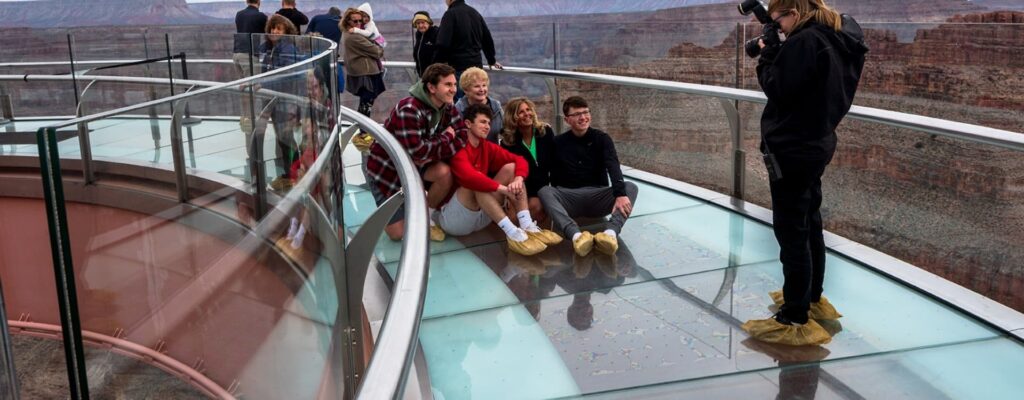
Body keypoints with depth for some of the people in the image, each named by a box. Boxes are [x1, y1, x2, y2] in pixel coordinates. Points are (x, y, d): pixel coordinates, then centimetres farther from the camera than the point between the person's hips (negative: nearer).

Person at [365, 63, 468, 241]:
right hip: (387, 169, -6)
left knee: (445, 172, -29)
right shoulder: (409, 110, -32)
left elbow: (463, 135, -14)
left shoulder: (447, 108, -7)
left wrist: (434, 153, -29)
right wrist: (447, 138, -23)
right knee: (397, 233, -8)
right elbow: (417, 151, -38)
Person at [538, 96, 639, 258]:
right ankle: (576, 235, -53)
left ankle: (611, 233, -51)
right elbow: (554, 177, 3)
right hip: (569, 198, 0)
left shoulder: (601, 138, 5)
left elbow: (613, 166, -14)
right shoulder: (559, 143, 8)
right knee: (544, 191, -29)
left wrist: (620, 194, -32)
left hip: (598, 197, 0)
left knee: (630, 187, -25)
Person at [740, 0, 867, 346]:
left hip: (793, 149, -10)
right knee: (809, 225, 21)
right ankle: (812, 298, 35)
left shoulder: (805, 41, -20)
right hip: (815, 145, 10)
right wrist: (776, 52, 6)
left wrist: (767, 53, -6)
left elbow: (777, 88, -17)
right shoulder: (838, 40, 10)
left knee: (791, 232, -5)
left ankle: (796, 321, 0)